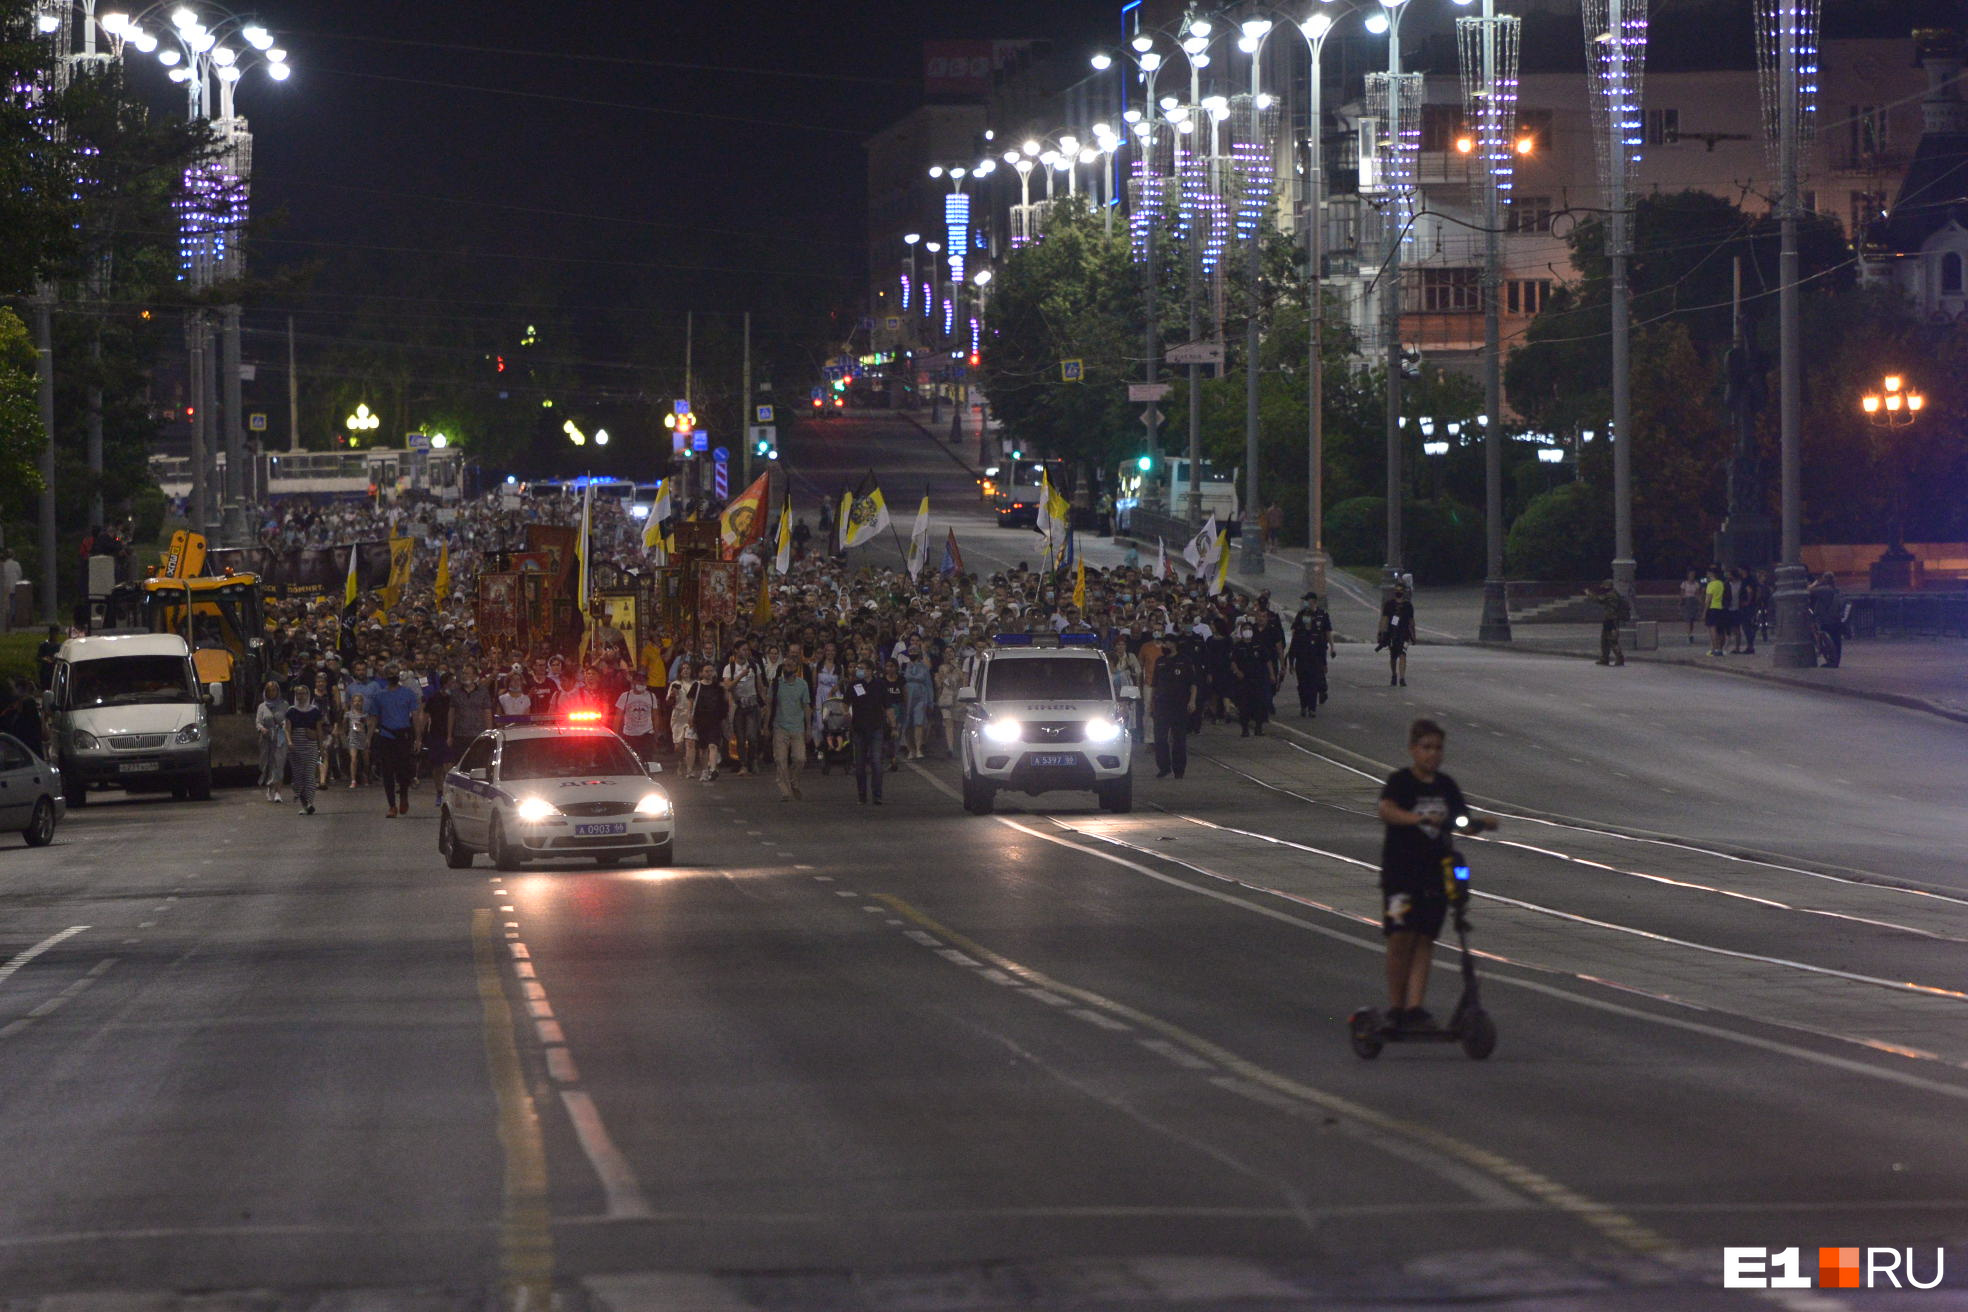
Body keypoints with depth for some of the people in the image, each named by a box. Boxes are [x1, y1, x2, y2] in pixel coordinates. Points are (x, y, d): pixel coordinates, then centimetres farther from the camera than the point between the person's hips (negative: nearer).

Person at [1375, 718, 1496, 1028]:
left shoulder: (1446, 787, 11)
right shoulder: (1400, 782, -6)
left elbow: (1462, 818, 11)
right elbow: (1386, 811, -24)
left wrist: (1481, 824, -11)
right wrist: (1420, 818, -39)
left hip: (1435, 873, 5)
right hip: (1401, 871, -5)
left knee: (1424, 939, 2)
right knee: (1400, 936, -9)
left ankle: (1413, 1007, 2)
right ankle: (1395, 1005, 3)